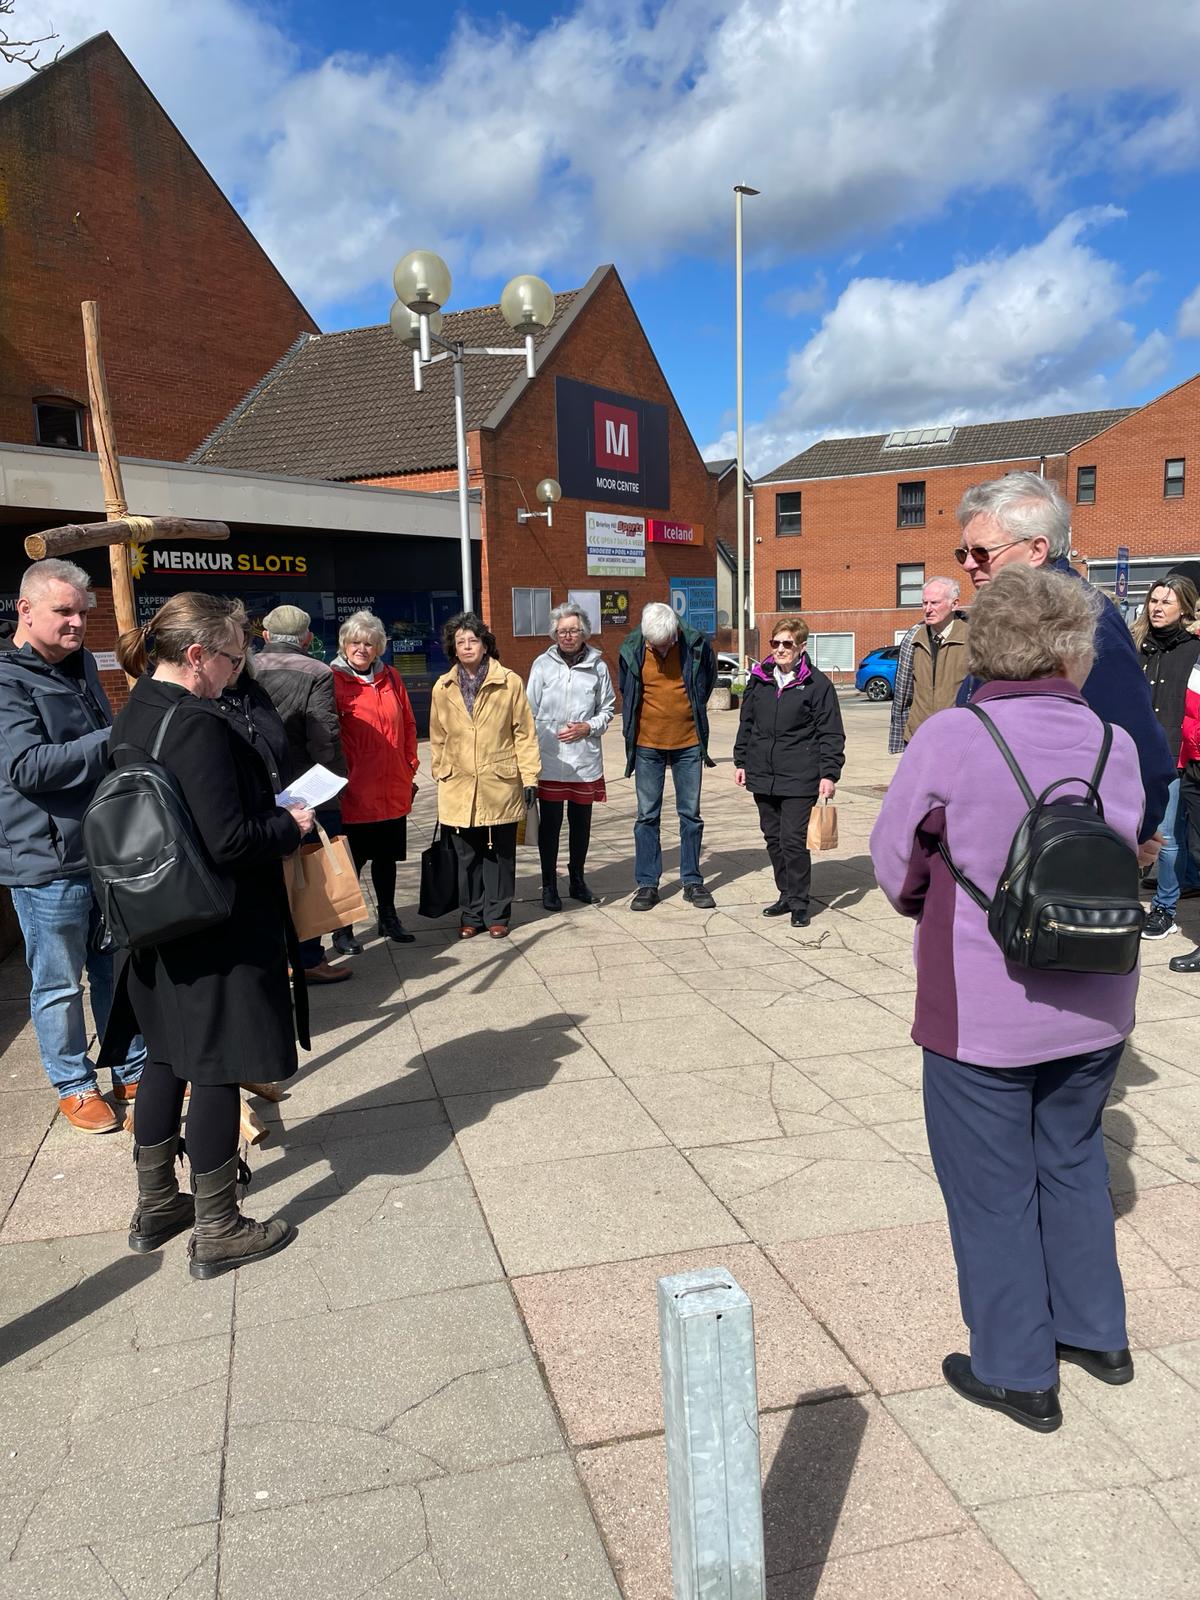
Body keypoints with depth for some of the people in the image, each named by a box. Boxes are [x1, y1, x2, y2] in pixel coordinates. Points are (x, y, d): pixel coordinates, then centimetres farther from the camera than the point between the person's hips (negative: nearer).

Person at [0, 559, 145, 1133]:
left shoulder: (81, 664, 13)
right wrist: (113, 741, -27)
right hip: (48, 860, -7)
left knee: (118, 970, 17)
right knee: (60, 983, 7)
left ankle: (133, 1071, 31)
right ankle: (74, 1085, 24)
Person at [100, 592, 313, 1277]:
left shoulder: (132, 719, 7)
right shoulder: (198, 725, -22)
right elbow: (228, 840, -27)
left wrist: (272, 814, 12)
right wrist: (290, 826, -9)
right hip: (219, 934, -9)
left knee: (168, 1056, 20)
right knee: (218, 1070, 3)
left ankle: (156, 1205, 35)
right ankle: (217, 1232, 17)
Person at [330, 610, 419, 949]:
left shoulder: (391, 678, 8)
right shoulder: (333, 680, -7)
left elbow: (408, 725, 14)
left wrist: (410, 768, 10)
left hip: (393, 790, 5)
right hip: (353, 791, -5)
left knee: (386, 857, 17)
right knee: (351, 860, 3)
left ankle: (388, 918, 31)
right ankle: (343, 929, 15)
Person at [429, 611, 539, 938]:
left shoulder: (509, 682, -2)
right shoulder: (443, 688, 5)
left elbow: (525, 733, -1)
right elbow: (438, 739, 12)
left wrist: (529, 777, -4)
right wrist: (441, 775, 9)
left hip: (501, 785, -2)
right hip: (459, 788, 2)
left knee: (500, 853, 6)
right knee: (467, 855, 8)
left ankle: (496, 915, 19)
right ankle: (471, 916, 21)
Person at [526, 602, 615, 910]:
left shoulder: (597, 665, 3)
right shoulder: (543, 664, 0)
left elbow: (607, 709, 11)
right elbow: (530, 711, 3)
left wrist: (587, 727, -7)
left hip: (585, 758, 2)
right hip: (549, 759, -1)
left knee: (581, 821, 12)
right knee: (550, 822, 3)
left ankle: (577, 880, 29)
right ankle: (549, 885, 15)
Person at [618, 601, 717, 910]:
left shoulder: (697, 646, -10)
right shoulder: (631, 651, -9)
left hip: (688, 744, 0)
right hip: (647, 745, 0)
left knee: (691, 814, 7)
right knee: (647, 815, 4)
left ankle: (692, 881, 18)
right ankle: (647, 884, 12)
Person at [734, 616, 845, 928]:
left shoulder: (817, 684, -5)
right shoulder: (758, 679, 9)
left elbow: (831, 734, -4)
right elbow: (746, 723, 17)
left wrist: (829, 774, -9)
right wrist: (741, 762, 15)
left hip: (799, 778, -5)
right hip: (762, 776, 5)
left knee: (793, 840, -6)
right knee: (773, 839, 12)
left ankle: (799, 903, 8)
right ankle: (786, 895, 26)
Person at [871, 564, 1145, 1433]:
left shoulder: (950, 739, -17)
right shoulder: (1115, 742, -5)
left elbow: (897, 865, -7)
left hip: (984, 1013, -5)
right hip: (1095, 1005, 5)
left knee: (993, 1187, 12)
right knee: (1073, 1160, 26)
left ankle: (1019, 1374, 27)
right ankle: (1097, 1331, 42)